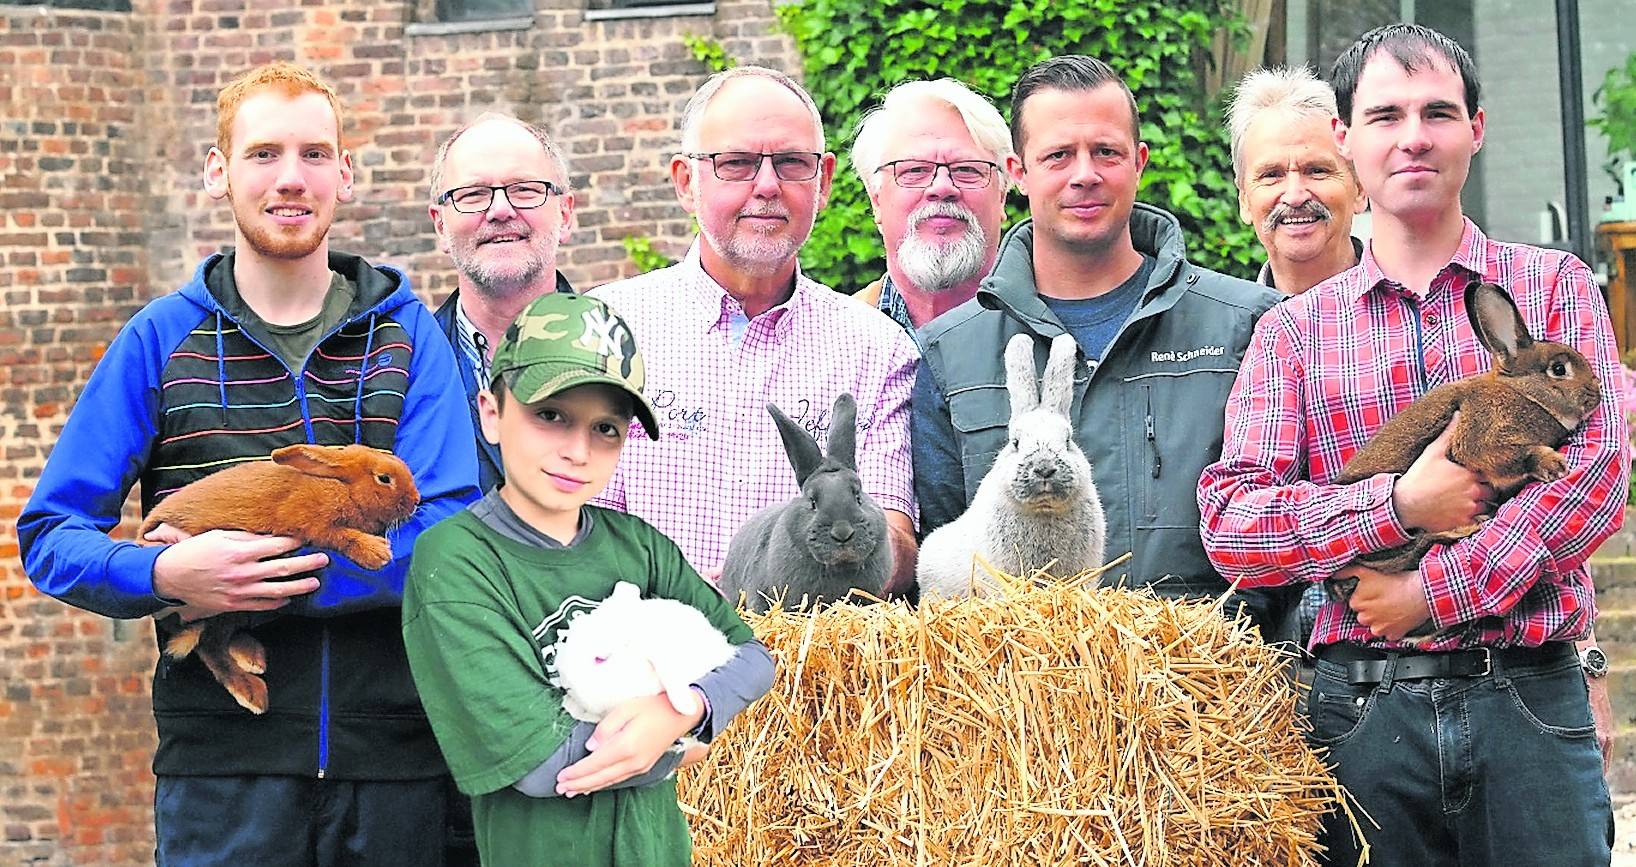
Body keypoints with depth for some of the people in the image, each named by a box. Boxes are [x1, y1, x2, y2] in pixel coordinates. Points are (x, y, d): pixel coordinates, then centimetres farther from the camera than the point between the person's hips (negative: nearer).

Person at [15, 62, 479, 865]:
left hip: (394, 758, 1)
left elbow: (447, 539, -6)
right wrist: (166, 575, -17)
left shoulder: (408, 336, 7)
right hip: (222, 758, -1)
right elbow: (50, 535, 3)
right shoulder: (162, 339, 6)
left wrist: (254, 585, -15)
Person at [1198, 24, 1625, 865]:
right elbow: (1228, 523, -1)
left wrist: (1430, 591, -11)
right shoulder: (1292, 331, 10)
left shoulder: (1556, 289, 8)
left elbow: (1596, 475, -6)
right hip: (1363, 710, 1)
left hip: (1531, 699, -1)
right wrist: (1401, 504, -13)